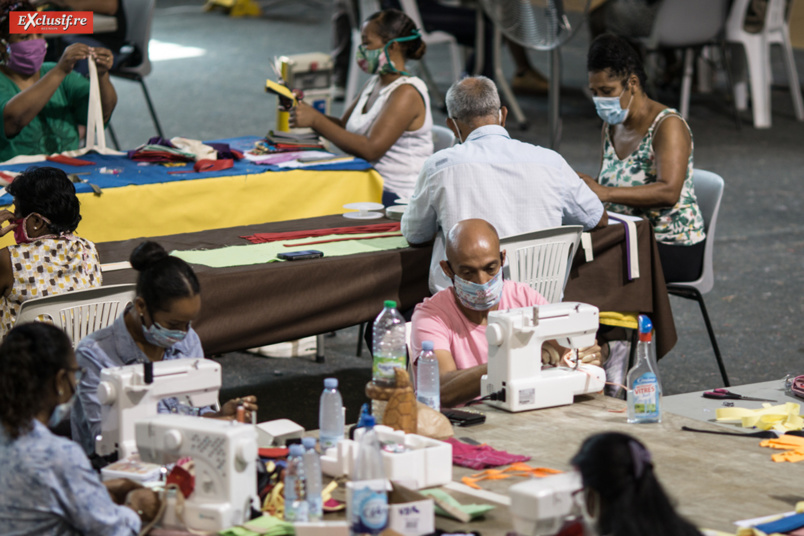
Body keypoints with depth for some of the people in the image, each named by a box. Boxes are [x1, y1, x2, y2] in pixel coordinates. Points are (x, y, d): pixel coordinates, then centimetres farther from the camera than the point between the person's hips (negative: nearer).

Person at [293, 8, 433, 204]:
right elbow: (343, 127, 19)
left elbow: (371, 149, -22)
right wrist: (307, 112, 2)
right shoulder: (376, 83, 17)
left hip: (397, 198, -8)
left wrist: (316, 120, -20)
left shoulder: (406, 93, -13)